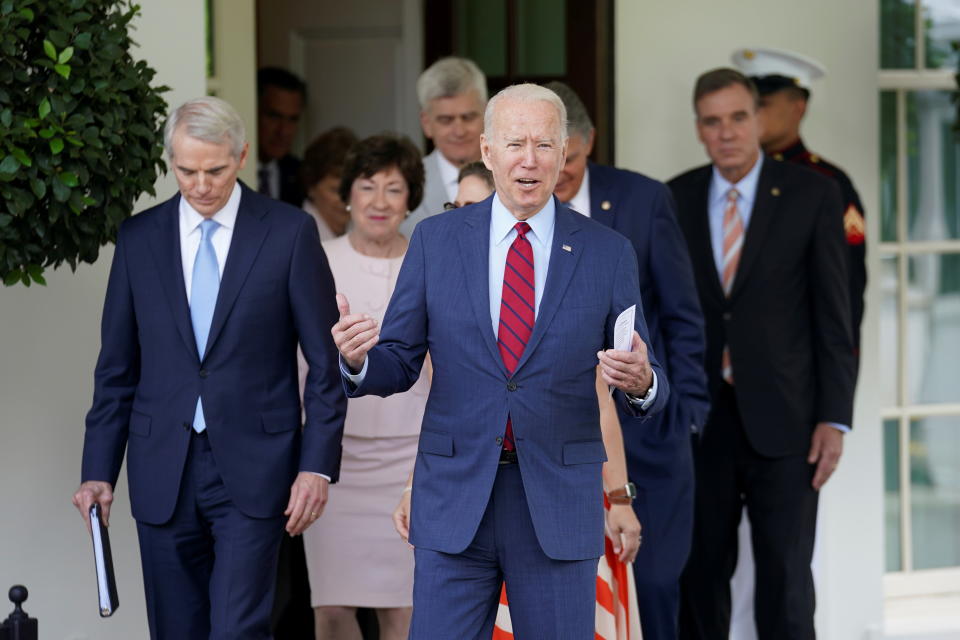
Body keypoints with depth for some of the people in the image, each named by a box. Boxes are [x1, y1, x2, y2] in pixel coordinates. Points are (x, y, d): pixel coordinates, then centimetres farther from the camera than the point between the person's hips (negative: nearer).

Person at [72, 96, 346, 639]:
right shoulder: (138, 238, 7)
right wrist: (98, 470, 4)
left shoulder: (289, 233, -2)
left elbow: (327, 363, -1)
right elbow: (117, 368, 10)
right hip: (163, 469, 3)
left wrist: (318, 466, -7)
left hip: (252, 468, -3)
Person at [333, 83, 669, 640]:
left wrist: (640, 383, -21)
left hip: (560, 504, 0)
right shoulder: (436, 240, 3)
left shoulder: (608, 253, 1)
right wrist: (358, 358, -17)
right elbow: (399, 365, 5)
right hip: (454, 501, 0)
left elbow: (648, 386, 3)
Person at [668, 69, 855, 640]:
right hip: (699, 421, 2)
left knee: (786, 579, -2)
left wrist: (834, 419, -7)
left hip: (782, 422, -2)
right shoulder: (675, 200, 6)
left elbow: (834, 315, -2)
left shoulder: (812, 196, -1)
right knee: (700, 576, 7)